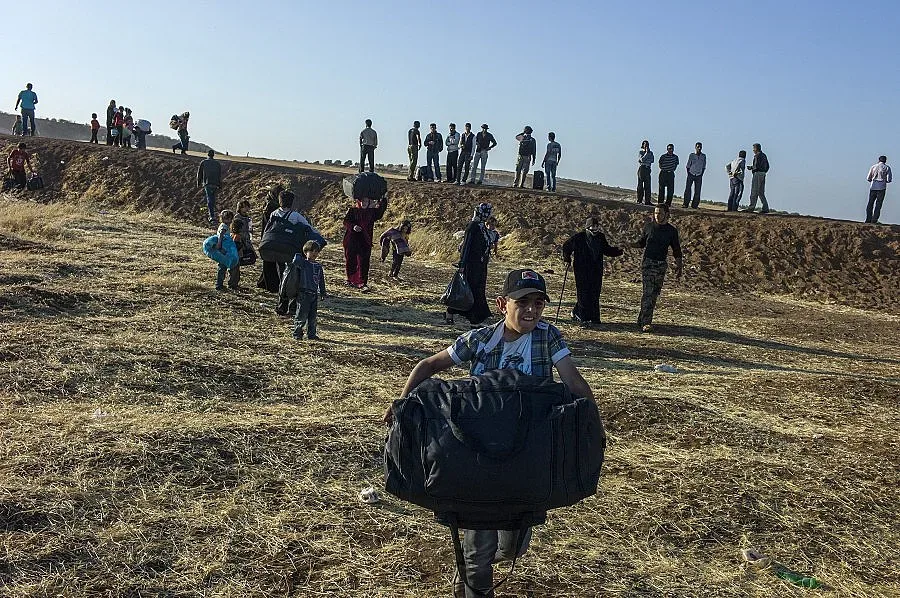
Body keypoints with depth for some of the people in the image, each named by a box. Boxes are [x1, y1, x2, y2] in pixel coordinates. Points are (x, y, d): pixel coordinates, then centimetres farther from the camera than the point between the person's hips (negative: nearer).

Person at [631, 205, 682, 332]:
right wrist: (630, 244, -4)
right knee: (648, 292, -13)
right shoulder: (649, 227, 3)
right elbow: (641, 242, 16)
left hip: (662, 265, 2)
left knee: (654, 294, 5)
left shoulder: (672, 231, 5)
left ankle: (642, 319, 17)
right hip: (648, 263, -2)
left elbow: (676, 251, 10)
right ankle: (646, 322, -15)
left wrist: (679, 267, 5)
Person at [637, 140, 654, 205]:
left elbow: (652, 160, 0)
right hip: (641, 169, -4)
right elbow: (642, 159, -13)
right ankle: (639, 200, 2)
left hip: (648, 170, 4)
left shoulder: (650, 153, 15)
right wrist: (646, 152, -12)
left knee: (647, 186, -2)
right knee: (640, 185, -2)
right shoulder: (640, 152, 4)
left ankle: (647, 201, -3)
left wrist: (644, 161, -10)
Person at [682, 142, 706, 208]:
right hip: (691, 175, -2)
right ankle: (686, 203, 0)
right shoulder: (691, 155, -2)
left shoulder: (703, 156, 4)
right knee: (688, 189, -6)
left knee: (697, 191, 0)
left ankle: (695, 205, 5)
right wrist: (689, 174, -4)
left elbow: (704, 167, 9)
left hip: (699, 176, 2)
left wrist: (701, 175, 2)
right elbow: (688, 166, 2)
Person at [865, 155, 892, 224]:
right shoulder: (887, 168, -1)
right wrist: (884, 180, 15)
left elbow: (868, 178, 6)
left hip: (873, 187, 2)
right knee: (878, 204, 0)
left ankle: (868, 219, 6)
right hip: (881, 188, -2)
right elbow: (889, 179, -5)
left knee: (870, 203, 10)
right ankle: (874, 220, -4)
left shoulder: (873, 167, 6)